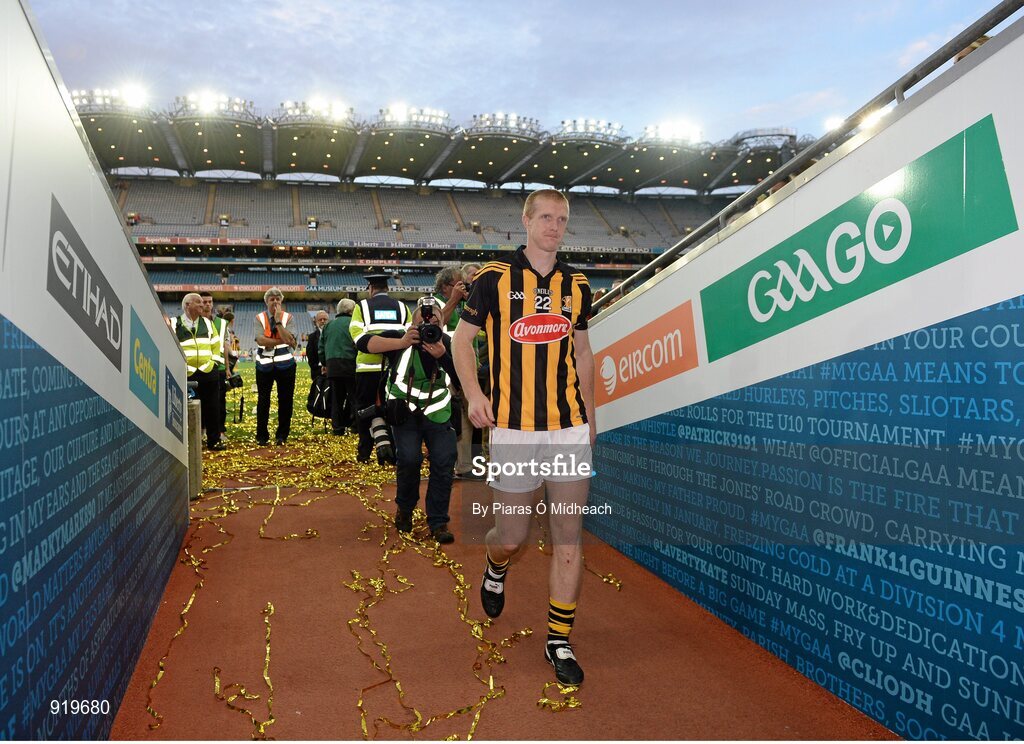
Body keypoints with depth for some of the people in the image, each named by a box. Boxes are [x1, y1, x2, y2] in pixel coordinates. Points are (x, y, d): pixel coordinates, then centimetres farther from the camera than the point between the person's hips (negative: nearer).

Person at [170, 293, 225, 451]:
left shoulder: (207, 323, 13)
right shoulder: (174, 324, -1)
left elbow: (215, 345, 19)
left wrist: (211, 359, 8)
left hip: (208, 373, 3)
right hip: (185, 374, -3)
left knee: (211, 408, 5)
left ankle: (214, 440, 13)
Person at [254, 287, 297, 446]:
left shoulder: (288, 317, 2)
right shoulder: (259, 318, 1)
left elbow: (288, 339, -14)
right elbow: (260, 340, -14)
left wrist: (278, 321, -16)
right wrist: (282, 341, -13)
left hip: (285, 363, 0)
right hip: (264, 364, 0)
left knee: (285, 400, 4)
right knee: (263, 400, 6)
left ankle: (282, 435, 16)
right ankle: (262, 436, 16)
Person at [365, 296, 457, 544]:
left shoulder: (447, 342, -2)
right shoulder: (400, 337, -8)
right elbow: (364, 342, -22)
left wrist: (442, 355, -27)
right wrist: (401, 343, -29)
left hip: (438, 413, 3)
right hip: (405, 412, -2)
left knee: (443, 464, -4)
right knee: (409, 459, -16)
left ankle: (438, 521, 10)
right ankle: (404, 509, 13)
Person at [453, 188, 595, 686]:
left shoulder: (576, 285, 10)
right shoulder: (495, 278, -1)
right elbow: (462, 338, 4)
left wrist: (589, 413, 16)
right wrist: (473, 393, -11)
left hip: (569, 426, 3)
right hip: (513, 426, -2)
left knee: (569, 538, 2)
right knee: (512, 536, 6)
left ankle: (559, 642, 17)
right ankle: (496, 567, 43)